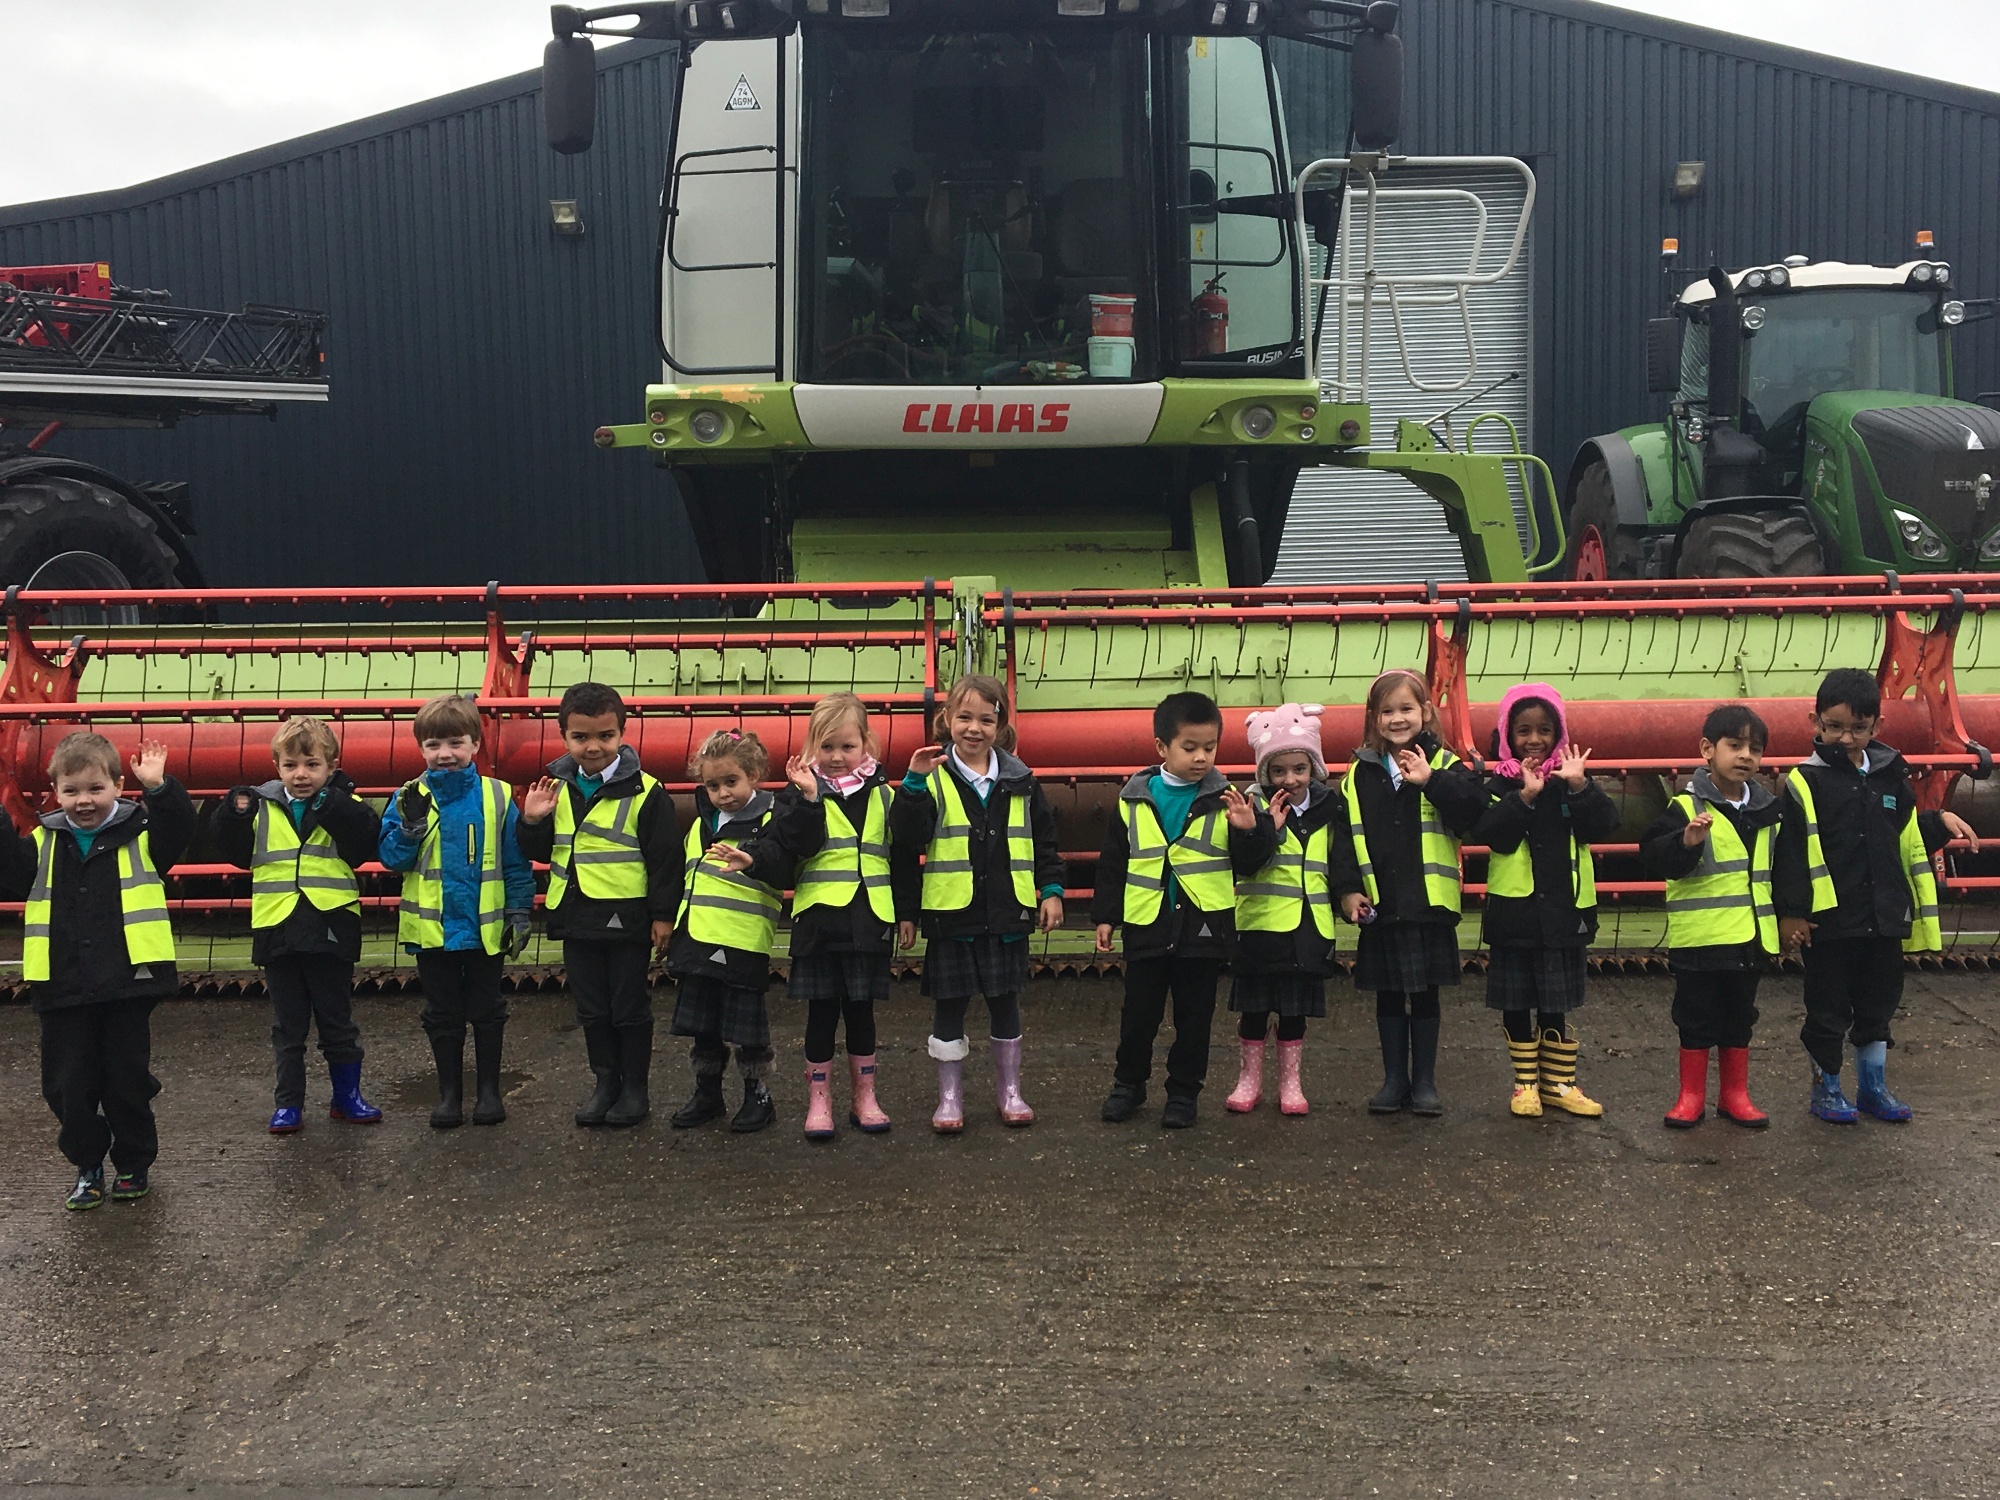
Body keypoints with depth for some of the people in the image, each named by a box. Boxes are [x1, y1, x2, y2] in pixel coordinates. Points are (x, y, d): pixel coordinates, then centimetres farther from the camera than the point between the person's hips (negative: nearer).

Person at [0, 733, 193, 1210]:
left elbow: (180, 830, -17)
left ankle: (133, 1165, 26)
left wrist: (159, 788, -32)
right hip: (62, 988, 3)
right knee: (68, 1085, 8)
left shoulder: (140, 835, -1)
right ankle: (87, 1166, 26)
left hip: (126, 983, -3)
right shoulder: (42, 845, 7)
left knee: (128, 1081, 8)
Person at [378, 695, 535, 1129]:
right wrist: (409, 826, -21)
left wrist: (520, 913, -2)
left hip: (486, 926, -1)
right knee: (443, 1015, 11)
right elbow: (392, 858, -5)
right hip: (431, 927, 1)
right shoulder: (409, 799, -2)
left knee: (486, 1011, 10)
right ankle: (449, 1095, 22)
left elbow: (516, 862, 0)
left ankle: (489, 1090, 22)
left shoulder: (497, 797, -4)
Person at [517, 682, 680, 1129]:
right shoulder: (556, 789, 4)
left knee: (630, 1008, 7)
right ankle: (605, 1083, 27)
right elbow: (540, 851, 13)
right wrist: (532, 821, -7)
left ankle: (635, 1088, 19)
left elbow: (665, 857, -9)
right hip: (576, 919, 5)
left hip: (627, 919, -5)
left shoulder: (644, 792, -10)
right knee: (591, 1010, 14)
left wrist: (663, 914, -10)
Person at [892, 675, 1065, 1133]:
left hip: (1006, 915, 2)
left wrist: (1051, 891, 6)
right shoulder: (934, 778, -5)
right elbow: (907, 835, -16)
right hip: (950, 915, -2)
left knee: (1005, 1004, 12)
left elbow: (1045, 839, 11)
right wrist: (914, 783, -25)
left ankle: (1009, 1091, 27)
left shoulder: (1019, 781, 4)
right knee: (949, 1008, 7)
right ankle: (949, 1097, 20)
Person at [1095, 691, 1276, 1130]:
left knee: (1194, 1018, 9)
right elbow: (1112, 864, 6)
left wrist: (1249, 830, -22)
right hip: (1147, 927, 1)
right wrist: (1105, 916, 6)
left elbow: (1250, 863, -3)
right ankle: (1128, 1085, 28)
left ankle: (1183, 1092, 23)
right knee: (1138, 1015, 11)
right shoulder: (1133, 801, 0)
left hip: (1203, 929, -1)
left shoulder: (1224, 800, -2)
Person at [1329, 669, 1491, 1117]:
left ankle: (1424, 1081, 20)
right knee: (1388, 996, 11)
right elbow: (1345, 835, 2)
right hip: (1379, 906, 2)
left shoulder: (1444, 765, -3)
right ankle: (1394, 1079, 23)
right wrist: (1348, 888, -6)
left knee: (1425, 995, 8)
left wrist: (1430, 780, -27)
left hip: (1429, 904, -2)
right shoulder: (1359, 773, 4)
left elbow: (1472, 811, -19)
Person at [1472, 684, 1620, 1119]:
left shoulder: (1573, 778, 2)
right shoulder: (1499, 784, -4)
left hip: (1564, 911, 1)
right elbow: (1487, 832, -19)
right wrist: (1525, 795, -27)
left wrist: (1578, 786, -23)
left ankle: (1560, 1083, 21)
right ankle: (1526, 1082, 21)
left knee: (1558, 1003, 10)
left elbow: (1604, 824, -10)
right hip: (1513, 912, -1)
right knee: (1516, 1004, 8)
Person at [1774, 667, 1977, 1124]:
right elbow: (1790, 853, -11)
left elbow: (1906, 838, 18)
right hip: (1828, 920, -5)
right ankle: (1826, 1089, 23)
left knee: (1878, 1004, 16)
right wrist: (1791, 913, -13)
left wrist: (1940, 823, 1)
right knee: (1829, 1010, 6)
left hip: (1884, 918, 5)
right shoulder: (1805, 782, -10)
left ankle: (1873, 1087, 31)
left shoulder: (1891, 775, 6)